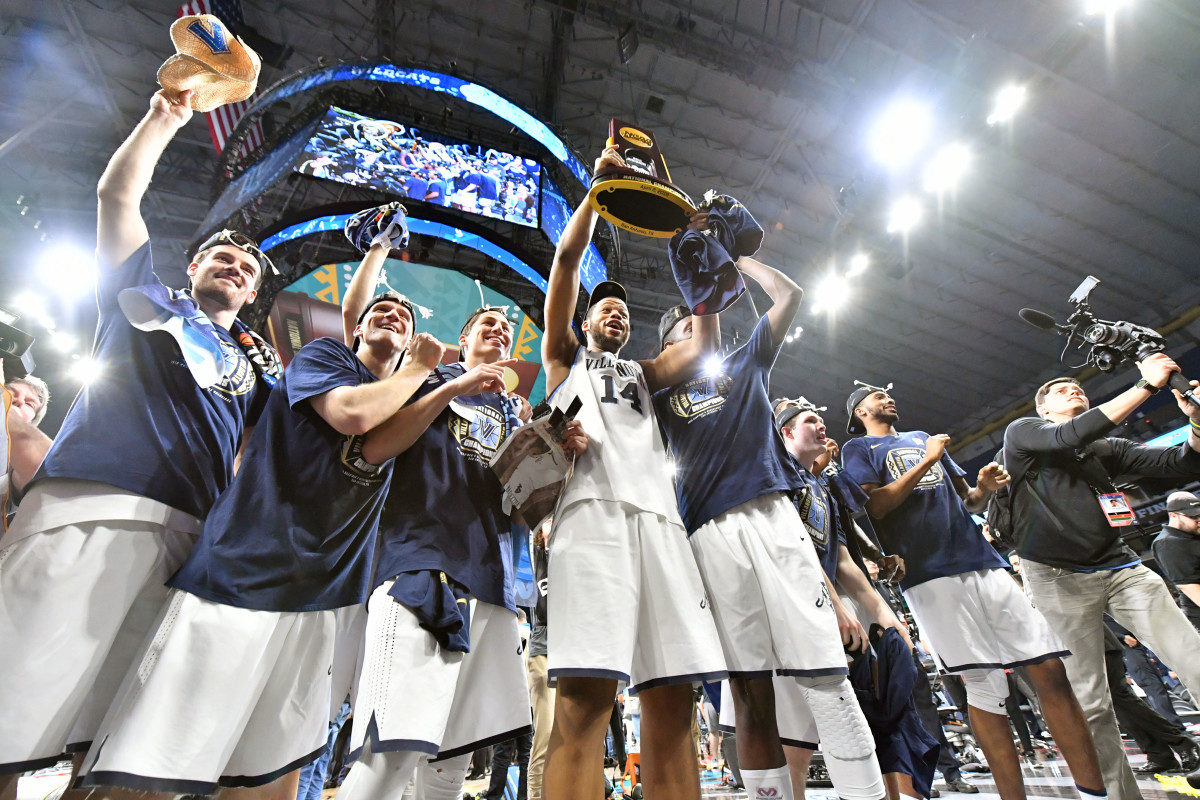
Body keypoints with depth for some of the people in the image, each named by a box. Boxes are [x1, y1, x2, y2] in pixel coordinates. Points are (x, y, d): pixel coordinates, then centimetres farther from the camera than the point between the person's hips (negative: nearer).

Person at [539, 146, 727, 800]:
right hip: (593, 508, -4)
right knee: (583, 698, -16)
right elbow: (566, 260, 18)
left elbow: (705, 346, 22)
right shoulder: (566, 357, 26)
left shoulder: (644, 373, 35)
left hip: (658, 517, 4)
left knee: (671, 702, -4)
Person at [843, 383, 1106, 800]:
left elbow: (965, 498, 27)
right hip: (929, 574, -6)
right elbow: (873, 506, -9)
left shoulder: (923, 438, 27)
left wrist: (983, 488, 3)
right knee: (984, 685, -6)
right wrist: (927, 462, -8)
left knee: (1050, 668, 0)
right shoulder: (858, 448, 8)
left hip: (982, 561, 6)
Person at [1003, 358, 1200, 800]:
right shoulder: (1022, 432, 4)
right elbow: (1073, 436, -16)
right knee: (1089, 702, -1)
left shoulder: (1106, 448, 18)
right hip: (1058, 576, -5)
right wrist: (1146, 385, -12)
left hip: (1120, 566, 5)